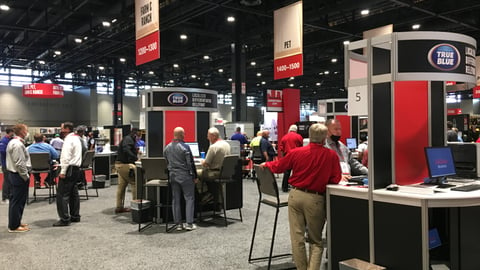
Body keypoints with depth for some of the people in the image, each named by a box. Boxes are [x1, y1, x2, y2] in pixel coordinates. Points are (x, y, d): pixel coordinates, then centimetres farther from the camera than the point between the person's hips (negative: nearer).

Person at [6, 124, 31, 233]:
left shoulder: (12, 142, 13)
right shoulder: (18, 145, -20)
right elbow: (20, 164, -23)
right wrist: (26, 176, -14)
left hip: (13, 174, 10)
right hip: (19, 175, -10)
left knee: (15, 200, 17)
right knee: (18, 200, -2)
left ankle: (15, 222, 28)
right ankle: (14, 226, 6)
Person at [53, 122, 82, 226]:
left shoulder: (69, 140, -14)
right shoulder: (77, 138, 16)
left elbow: (66, 157, -21)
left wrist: (63, 171, -19)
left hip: (69, 169, -10)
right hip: (76, 168, 10)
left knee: (62, 195, -7)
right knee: (74, 193, 15)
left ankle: (64, 219, -6)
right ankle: (75, 216, 22)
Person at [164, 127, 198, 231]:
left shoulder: (167, 148, 6)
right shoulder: (185, 147, -12)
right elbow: (190, 163, -11)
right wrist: (195, 177, -3)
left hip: (172, 175, 6)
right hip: (185, 176, -6)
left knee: (175, 200, 9)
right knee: (189, 199, 2)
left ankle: (178, 224, 13)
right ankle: (189, 223, 1)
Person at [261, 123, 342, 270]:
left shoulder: (296, 152, -5)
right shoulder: (331, 155, -10)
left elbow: (277, 167, 8)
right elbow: (336, 179, -4)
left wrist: (266, 164, 28)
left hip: (295, 195, 1)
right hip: (315, 199, -1)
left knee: (297, 237, 10)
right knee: (315, 241, 14)